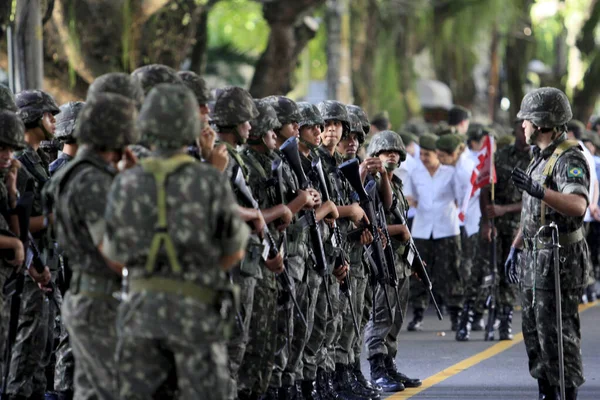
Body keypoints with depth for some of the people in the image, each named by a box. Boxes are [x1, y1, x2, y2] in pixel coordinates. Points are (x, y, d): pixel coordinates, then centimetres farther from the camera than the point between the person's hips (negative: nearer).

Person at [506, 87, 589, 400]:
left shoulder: (569, 159, -16)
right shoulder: (540, 158, 15)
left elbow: (577, 205, -33)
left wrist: (537, 190, -46)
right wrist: (515, 248, 23)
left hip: (559, 260, -10)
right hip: (535, 258, 10)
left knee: (557, 333, -10)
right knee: (534, 331, 13)